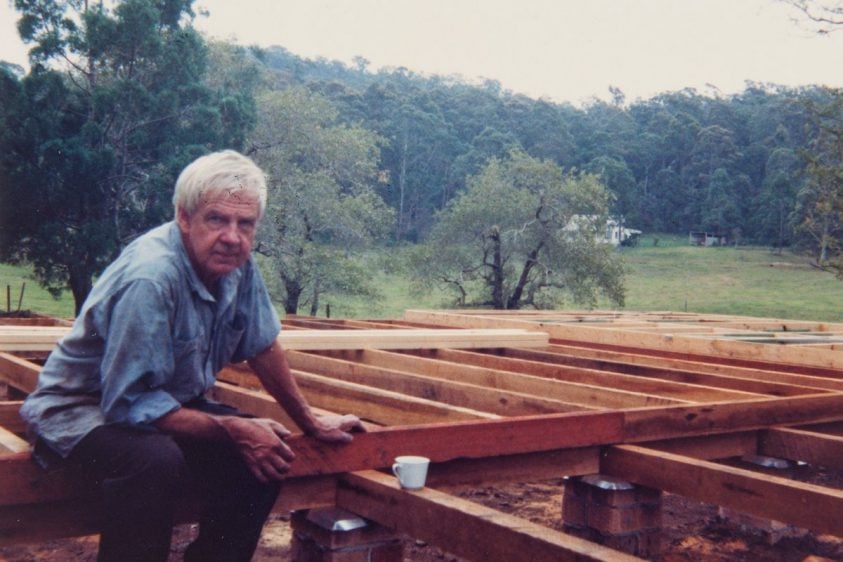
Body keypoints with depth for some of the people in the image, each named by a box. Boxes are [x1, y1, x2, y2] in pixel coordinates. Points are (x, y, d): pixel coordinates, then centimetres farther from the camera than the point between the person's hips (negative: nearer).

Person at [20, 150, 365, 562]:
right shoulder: (150, 278, -30)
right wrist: (232, 429, -26)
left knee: (268, 456, -11)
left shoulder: (238, 264, -8)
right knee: (156, 462, -37)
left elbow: (262, 347, 6)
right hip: (83, 409, -7)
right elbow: (131, 402, -28)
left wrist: (311, 423, 11)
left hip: (170, 401, 7)